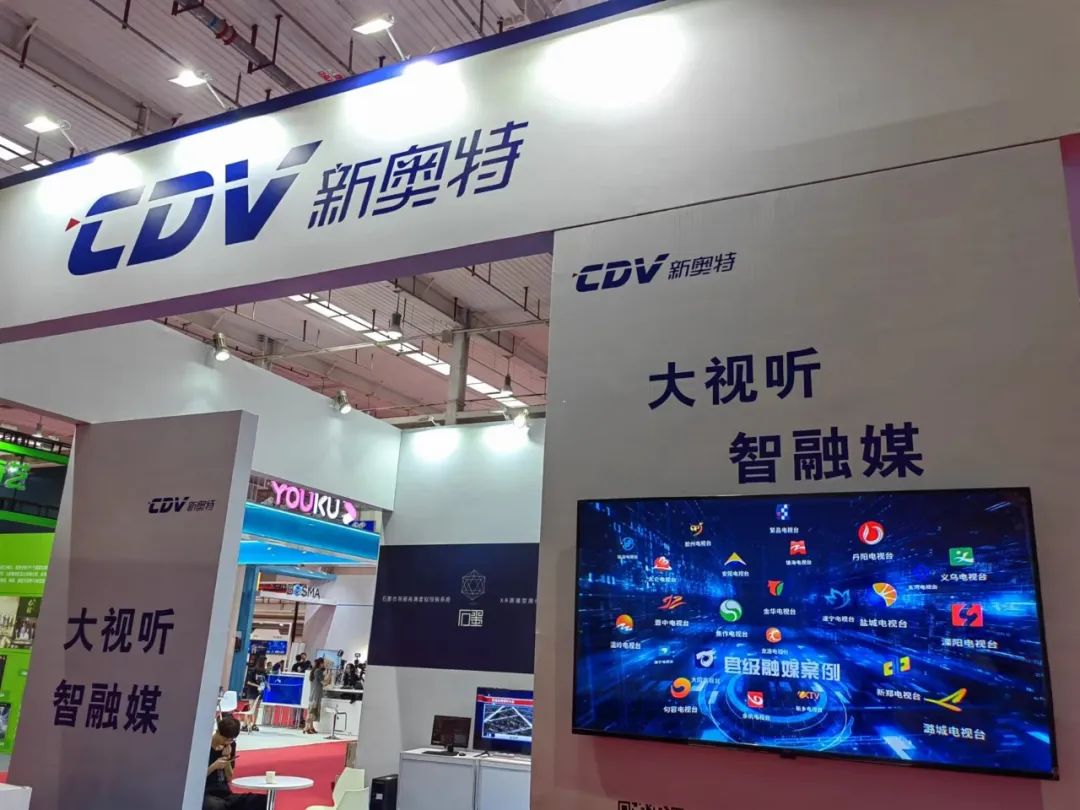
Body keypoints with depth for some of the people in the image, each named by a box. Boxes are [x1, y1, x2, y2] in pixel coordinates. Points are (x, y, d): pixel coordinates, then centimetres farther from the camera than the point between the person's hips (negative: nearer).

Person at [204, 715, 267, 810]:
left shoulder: (231, 745, 7)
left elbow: (229, 779, 8)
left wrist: (227, 758, -7)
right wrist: (214, 766, -20)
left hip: (225, 794, 6)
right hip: (205, 795, -5)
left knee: (262, 801, -16)